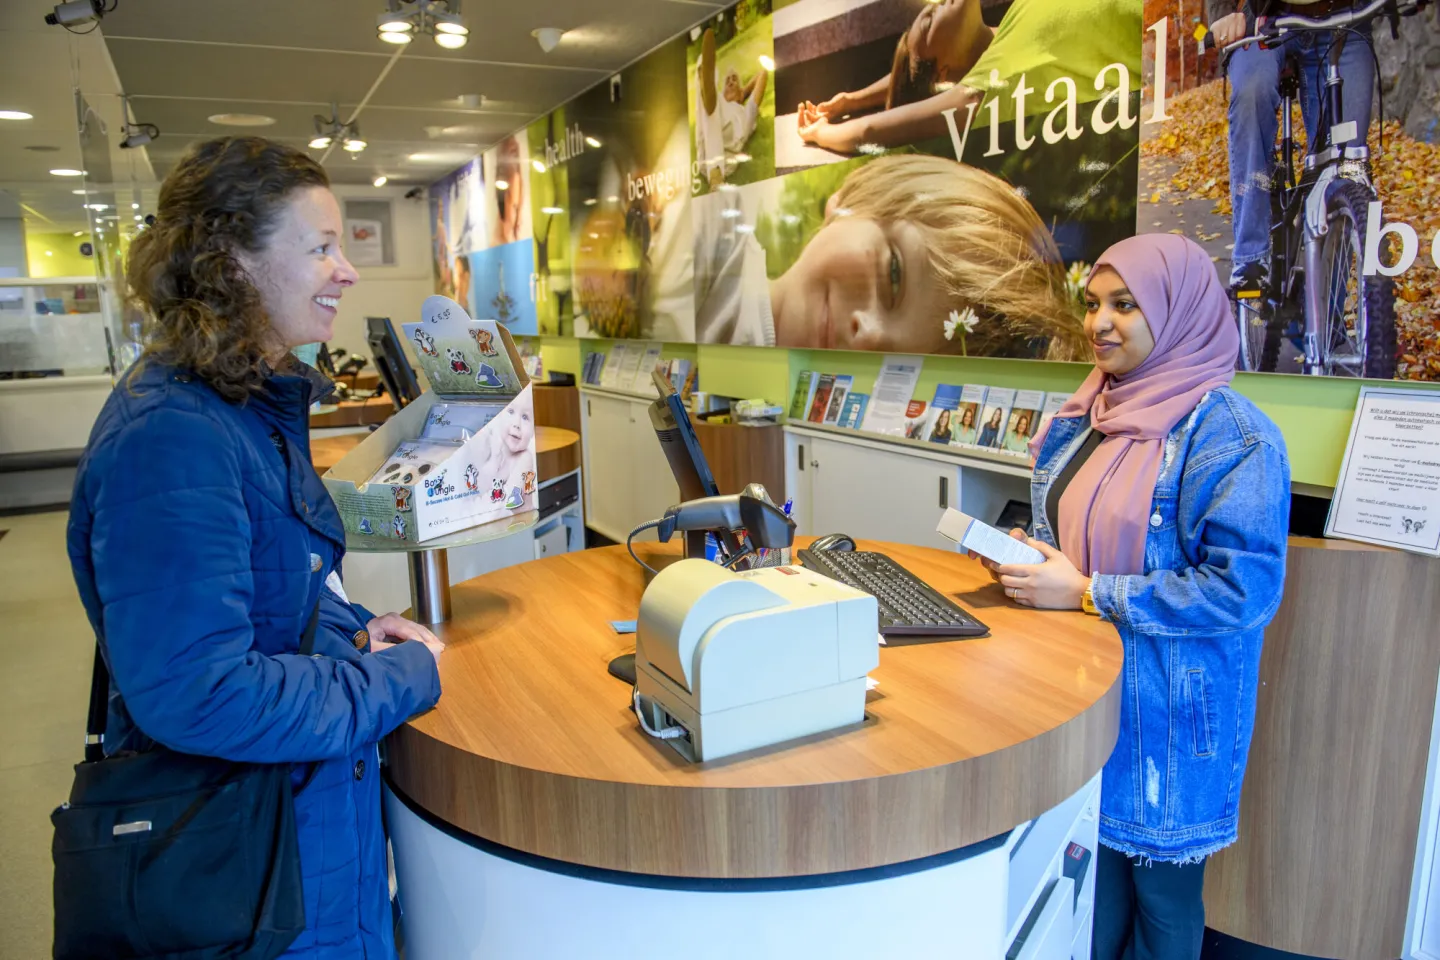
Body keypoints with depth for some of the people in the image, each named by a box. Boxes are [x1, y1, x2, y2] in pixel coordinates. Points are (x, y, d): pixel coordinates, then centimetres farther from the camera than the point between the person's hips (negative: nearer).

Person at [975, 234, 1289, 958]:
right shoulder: (1084, 416, 6)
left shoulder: (1232, 437, -17)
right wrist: (1025, 552, -3)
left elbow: (1244, 589, -23)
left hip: (1164, 711, -6)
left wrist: (1087, 593, -24)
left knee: (1160, 896, 14)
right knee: (1089, 859, 20)